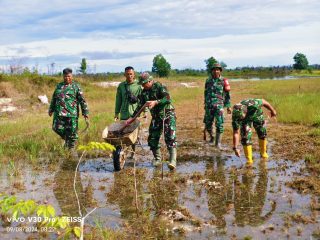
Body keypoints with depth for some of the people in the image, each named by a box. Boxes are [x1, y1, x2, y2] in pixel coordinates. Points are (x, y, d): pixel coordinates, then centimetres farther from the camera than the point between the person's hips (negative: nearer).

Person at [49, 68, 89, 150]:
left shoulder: (76, 86, 2)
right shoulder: (59, 86, 16)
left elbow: (82, 100, -1)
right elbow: (54, 98, 25)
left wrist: (85, 113, -6)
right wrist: (51, 109, 25)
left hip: (71, 113, -4)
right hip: (59, 113, 4)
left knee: (72, 132, -1)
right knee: (57, 128, -3)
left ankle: (71, 149, 14)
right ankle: (66, 138, 25)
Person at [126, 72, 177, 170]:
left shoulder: (159, 86, -11)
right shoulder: (144, 92, 8)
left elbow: (168, 99, -23)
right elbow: (140, 106, 13)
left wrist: (156, 102, -33)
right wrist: (132, 118, 7)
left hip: (168, 115, -7)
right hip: (156, 117, 7)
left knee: (170, 138, -16)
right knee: (152, 139, 3)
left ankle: (173, 161, -17)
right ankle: (157, 159, 19)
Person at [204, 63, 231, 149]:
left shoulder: (223, 81, -1)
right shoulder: (208, 81, 9)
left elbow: (227, 94, 1)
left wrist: (228, 106, -2)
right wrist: (205, 104, 22)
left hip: (219, 105, -3)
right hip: (209, 105, 3)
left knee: (219, 124, -9)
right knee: (208, 124, 7)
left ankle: (218, 143, -1)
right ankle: (211, 136, 35)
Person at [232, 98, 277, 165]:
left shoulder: (253, 104, -45)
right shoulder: (235, 115, -37)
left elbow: (264, 102, -22)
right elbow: (236, 133, -31)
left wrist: (272, 110, -6)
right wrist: (235, 148, -36)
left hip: (256, 114, 0)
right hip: (245, 119, 0)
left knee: (262, 132, 5)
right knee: (245, 136, -14)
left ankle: (263, 152, 28)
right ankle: (249, 159, -6)